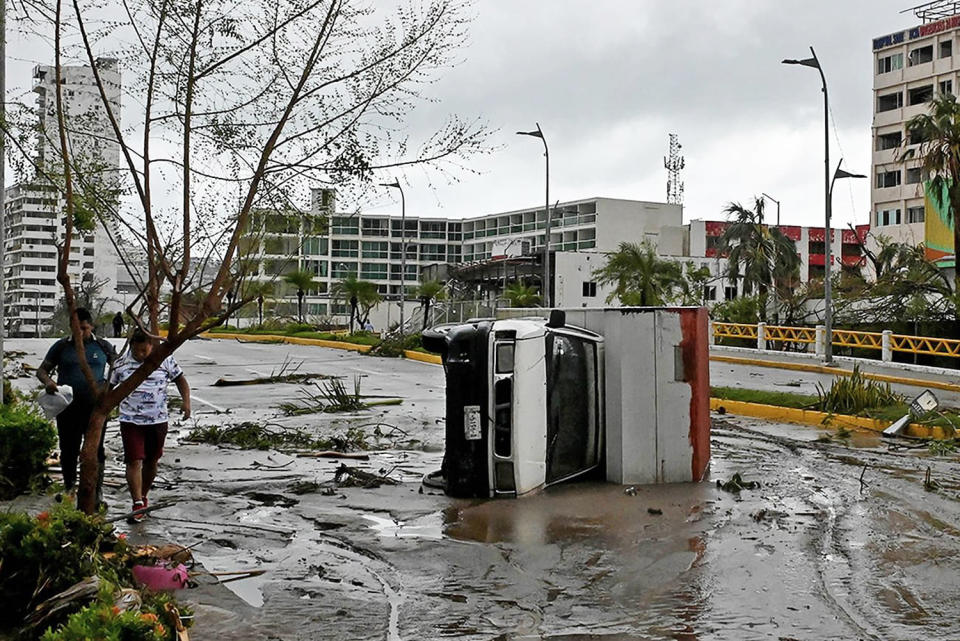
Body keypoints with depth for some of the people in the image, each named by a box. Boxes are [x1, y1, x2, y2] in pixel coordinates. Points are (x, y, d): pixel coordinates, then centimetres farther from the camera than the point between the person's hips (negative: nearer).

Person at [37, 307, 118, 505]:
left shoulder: (102, 346, 5)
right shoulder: (61, 346, 4)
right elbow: (41, 370, 5)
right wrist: (48, 381, -17)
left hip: (95, 407, -1)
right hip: (67, 406, 1)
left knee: (95, 449, 0)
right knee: (69, 449, 8)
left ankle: (97, 491, 7)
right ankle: (69, 486, 26)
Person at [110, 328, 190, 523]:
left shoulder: (165, 359, -1)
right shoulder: (122, 363, 1)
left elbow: (180, 380, 7)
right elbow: (111, 388, 12)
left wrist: (186, 401, -8)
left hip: (157, 421, 1)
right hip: (130, 421, -1)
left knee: (151, 461, 13)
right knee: (134, 461, -10)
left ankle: (144, 496, 32)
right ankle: (138, 505, -9)